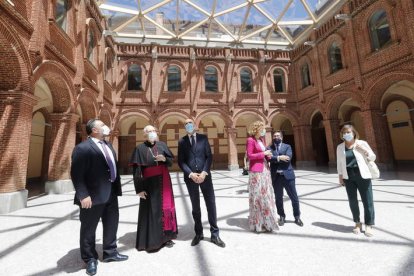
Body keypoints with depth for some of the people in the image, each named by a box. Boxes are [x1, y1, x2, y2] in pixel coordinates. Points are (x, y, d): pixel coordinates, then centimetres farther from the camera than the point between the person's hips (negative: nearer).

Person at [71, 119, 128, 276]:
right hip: (94, 195, -8)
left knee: (111, 224, 19)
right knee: (89, 229, 12)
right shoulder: (83, 148, -14)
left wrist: (117, 188, 14)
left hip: (111, 193, 8)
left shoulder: (108, 145, 13)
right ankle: (90, 259, 33)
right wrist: (83, 195, -24)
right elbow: (76, 174, -18)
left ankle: (110, 253, 39)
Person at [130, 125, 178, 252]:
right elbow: (136, 171, -7)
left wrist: (164, 159, -13)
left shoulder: (162, 145, 5)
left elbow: (171, 160, 9)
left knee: (166, 207, 10)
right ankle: (151, 240, 20)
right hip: (149, 184, -4)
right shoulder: (140, 149, -5)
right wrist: (139, 188, -11)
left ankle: (166, 236, 26)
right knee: (151, 210, 4)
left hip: (164, 182, 4)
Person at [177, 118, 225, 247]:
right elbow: (181, 161, 0)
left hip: (205, 176, 0)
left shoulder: (203, 138, 5)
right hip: (190, 177, 0)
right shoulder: (182, 141, 5)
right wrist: (190, 174, -13)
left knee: (211, 204, 4)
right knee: (195, 206, 12)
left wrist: (204, 172, -12)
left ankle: (214, 234, 19)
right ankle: (198, 233, 29)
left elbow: (209, 156, -1)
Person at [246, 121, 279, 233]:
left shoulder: (261, 139, 14)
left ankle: (266, 221, 29)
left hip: (265, 169, 9)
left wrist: (267, 154, 0)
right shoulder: (250, 140, -11)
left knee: (266, 194, 14)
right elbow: (249, 156, -16)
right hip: (256, 171, -8)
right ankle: (258, 223, 14)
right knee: (257, 195, 0)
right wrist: (263, 153, -15)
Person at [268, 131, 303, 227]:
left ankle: (297, 217, 30)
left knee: (294, 198, 9)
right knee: (278, 198, 10)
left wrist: (275, 158, -15)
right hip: (276, 176, 0)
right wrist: (279, 158, -21)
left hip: (287, 175, 0)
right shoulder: (269, 148, 5)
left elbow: (288, 158, -13)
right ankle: (282, 217, 29)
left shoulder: (287, 146, 5)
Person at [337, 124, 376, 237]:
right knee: (352, 201, 9)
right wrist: (340, 176, 5)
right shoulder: (340, 147, 3)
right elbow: (339, 163, 7)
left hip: (362, 176, -1)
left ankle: (368, 225, 21)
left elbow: (373, 158, 4)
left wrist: (365, 150, -14)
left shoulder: (362, 143, -2)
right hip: (348, 177, 2)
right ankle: (358, 223, 25)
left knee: (367, 201, 4)